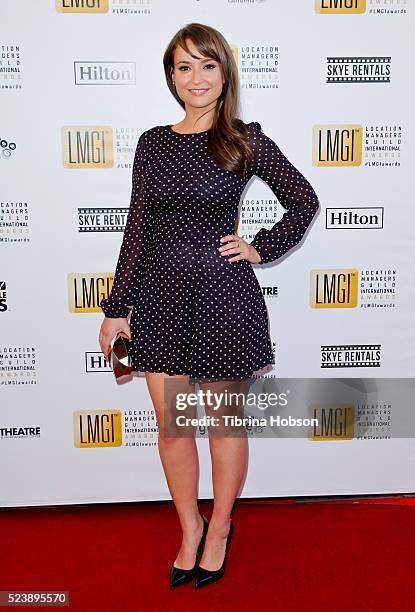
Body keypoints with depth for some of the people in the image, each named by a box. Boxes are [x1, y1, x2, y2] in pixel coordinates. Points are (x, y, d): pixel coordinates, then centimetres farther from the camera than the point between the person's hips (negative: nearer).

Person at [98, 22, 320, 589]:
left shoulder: (246, 141, -2)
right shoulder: (153, 143, 7)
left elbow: (304, 202, 6)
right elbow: (138, 227, 7)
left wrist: (261, 248, -4)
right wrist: (118, 307, 6)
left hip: (222, 293, -3)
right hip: (160, 293, 4)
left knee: (224, 422, 11)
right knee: (171, 426, 11)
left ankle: (219, 529, 35)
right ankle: (190, 530, 34)